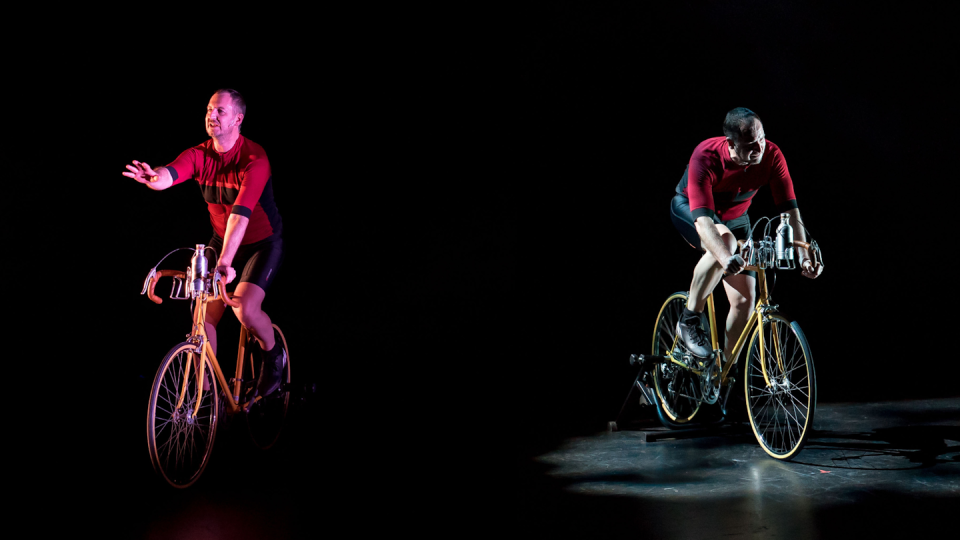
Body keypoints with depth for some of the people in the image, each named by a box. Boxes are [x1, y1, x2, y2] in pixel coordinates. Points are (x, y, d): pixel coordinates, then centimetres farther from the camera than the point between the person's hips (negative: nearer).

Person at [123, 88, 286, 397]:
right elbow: (170, 174, -31)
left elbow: (241, 213, -37)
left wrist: (225, 261, -47)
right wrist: (153, 177, -56)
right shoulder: (199, 155, -9)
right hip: (221, 242, 5)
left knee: (245, 309, -24)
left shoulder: (254, 159, -24)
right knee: (203, 316, -4)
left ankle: (273, 354, 8)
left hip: (262, 243, -5)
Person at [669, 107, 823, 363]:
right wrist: (726, 258, -63)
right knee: (725, 242, -40)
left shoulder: (771, 155, -27)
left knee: (745, 299, -6)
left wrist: (804, 255, -38)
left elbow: (790, 208, -25)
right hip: (689, 209, -4)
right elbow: (703, 219, -47)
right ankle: (688, 321, -23)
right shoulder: (705, 157, -37)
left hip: (735, 217, 4)